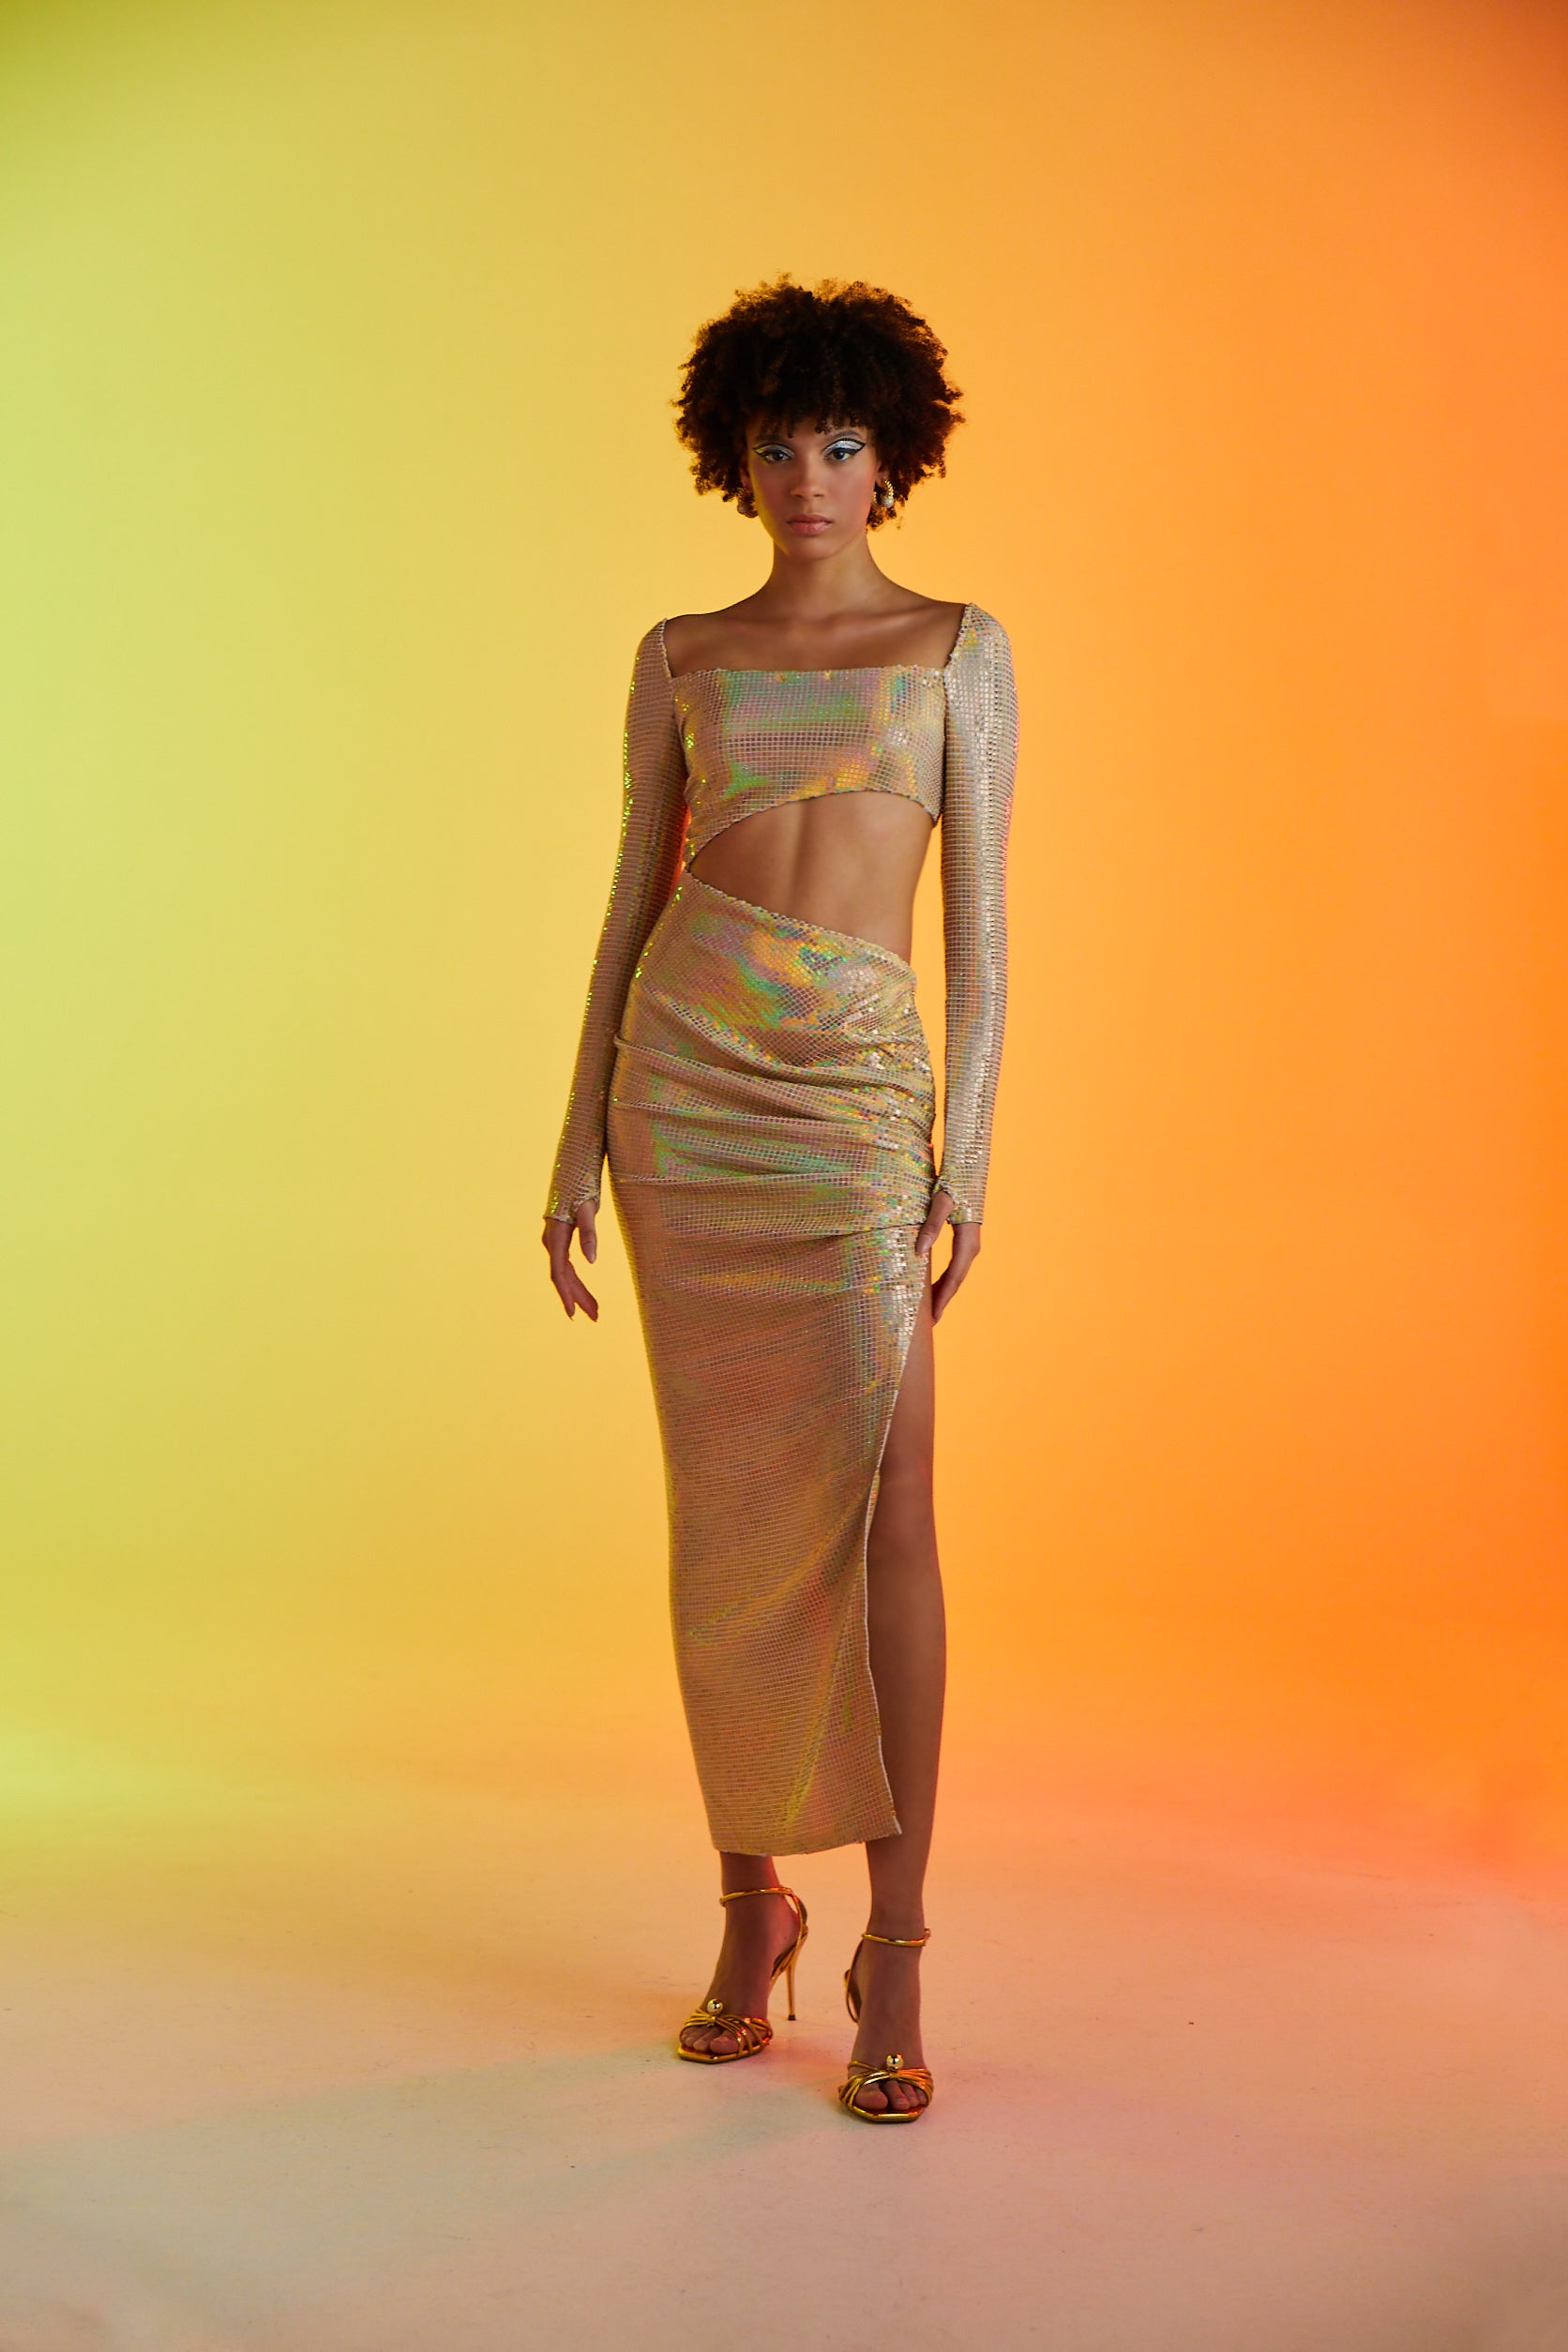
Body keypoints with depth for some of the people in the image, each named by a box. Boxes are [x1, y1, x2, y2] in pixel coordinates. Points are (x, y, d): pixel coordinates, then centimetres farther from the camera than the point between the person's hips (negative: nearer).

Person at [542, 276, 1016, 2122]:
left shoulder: (959, 650, 8)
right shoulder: (681, 660, 12)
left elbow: (979, 920, 3)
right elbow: (634, 902, 12)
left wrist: (966, 1153, -5)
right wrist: (580, 1144, 6)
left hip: (855, 1090, -2)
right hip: (683, 1073, 2)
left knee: (880, 1500, -11)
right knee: (726, 1503, 4)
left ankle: (894, 1948, -4)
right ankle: (751, 1905, 17)